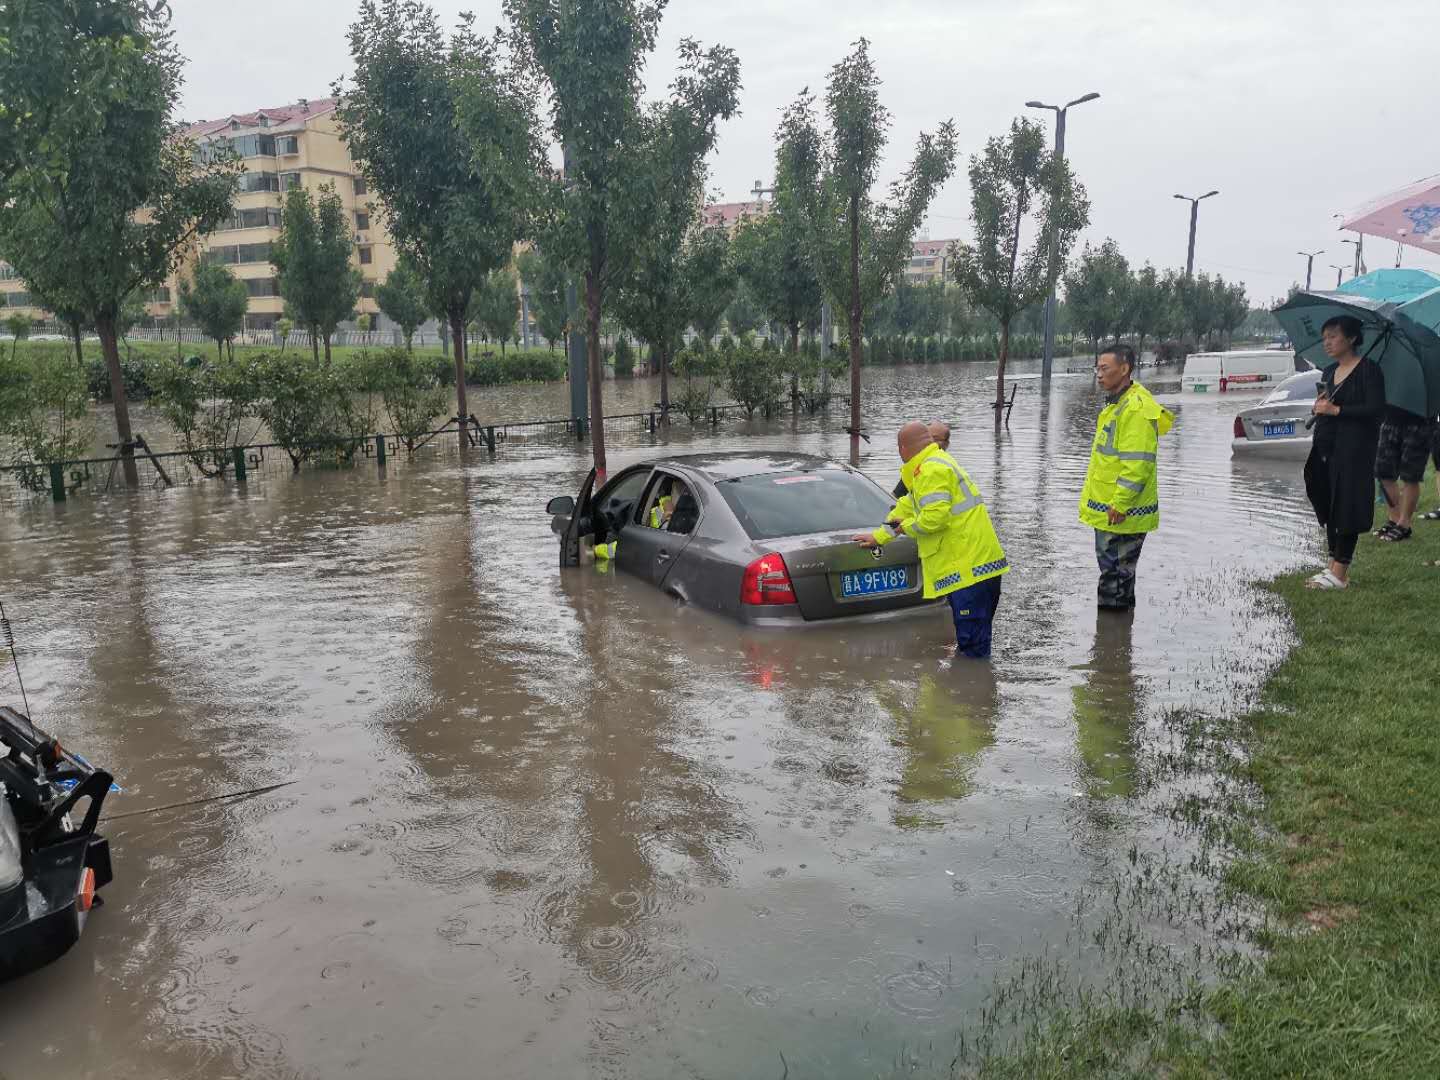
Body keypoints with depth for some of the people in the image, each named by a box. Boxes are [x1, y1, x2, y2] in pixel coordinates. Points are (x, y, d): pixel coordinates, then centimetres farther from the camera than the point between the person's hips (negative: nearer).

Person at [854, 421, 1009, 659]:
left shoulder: (932, 470, -12)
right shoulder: (933, 464, 23)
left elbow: (935, 516, -23)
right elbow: (908, 507, 33)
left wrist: (908, 527, -4)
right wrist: (879, 537, 39)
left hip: (969, 567, -11)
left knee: (973, 644, -7)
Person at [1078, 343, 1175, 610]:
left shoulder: (1136, 408, -18)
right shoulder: (1117, 402, 16)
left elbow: (1138, 463, -25)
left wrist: (1120, 503, -24)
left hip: (1121, 514, -11)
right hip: (1108, 509, 11)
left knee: (1116, 571, -4)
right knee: (1113, 570, 18)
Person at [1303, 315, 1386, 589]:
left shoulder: (1369, 370, -6)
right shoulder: (1328, 372, 16)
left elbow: (1376, 410, -14)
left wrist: (1336, 410, -16)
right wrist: (1318, 408, 1)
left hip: (1354, 450, -7)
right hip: (1326, 448, 7)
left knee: (1345, 507, -7)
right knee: (1328, 506, 7)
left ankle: (1339, 574, -5)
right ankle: (1334, 566, 15)